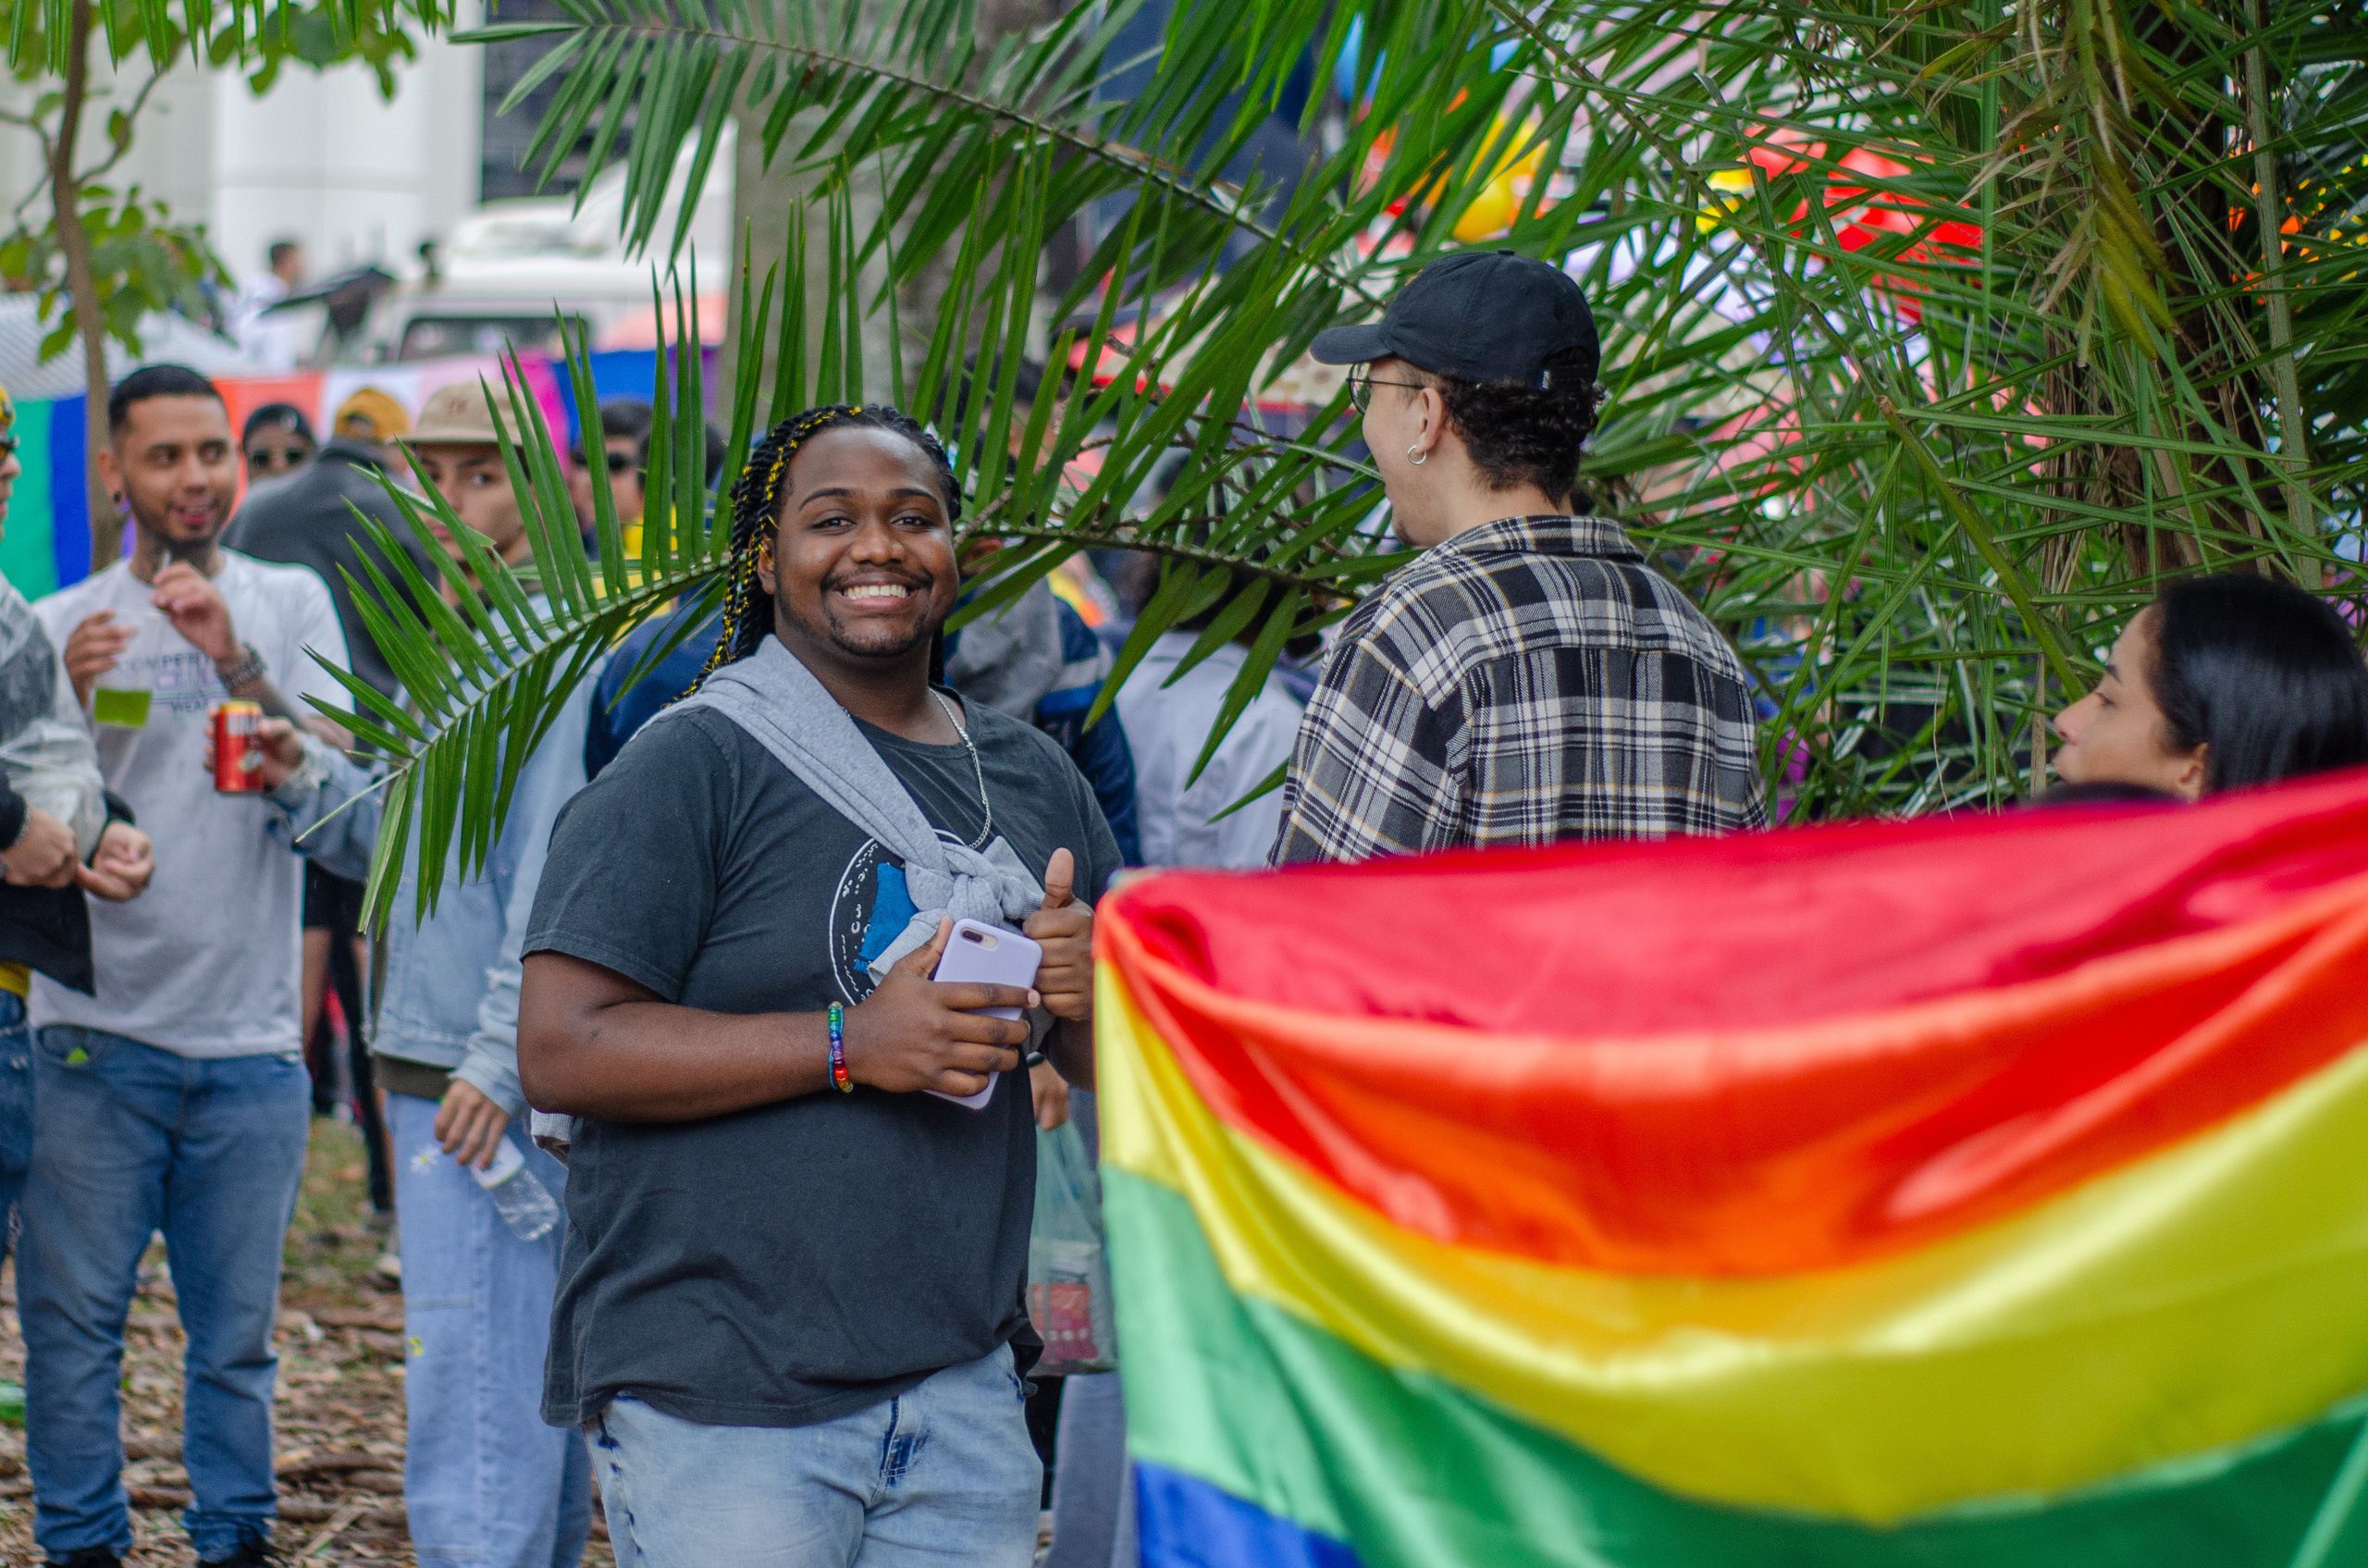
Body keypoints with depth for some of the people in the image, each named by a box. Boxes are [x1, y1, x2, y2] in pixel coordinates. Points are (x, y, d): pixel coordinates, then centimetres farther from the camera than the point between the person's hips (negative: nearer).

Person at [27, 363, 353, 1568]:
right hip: (97, 1031, 0)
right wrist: (67, 705, -17)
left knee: (238, 1329, 6)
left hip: (249, 1036, 1)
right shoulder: (61, 628, 7)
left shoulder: (290, 604, 8)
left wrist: (233, 660, -19)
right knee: (73, 1320, -1)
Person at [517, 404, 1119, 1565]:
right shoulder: (692, 766, -6)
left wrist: (1090, 998, -4)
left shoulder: (1033, 776, 14)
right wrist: (852, 1046, -18)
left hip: (964, 1382, 6)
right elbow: (560, 1053, -13)